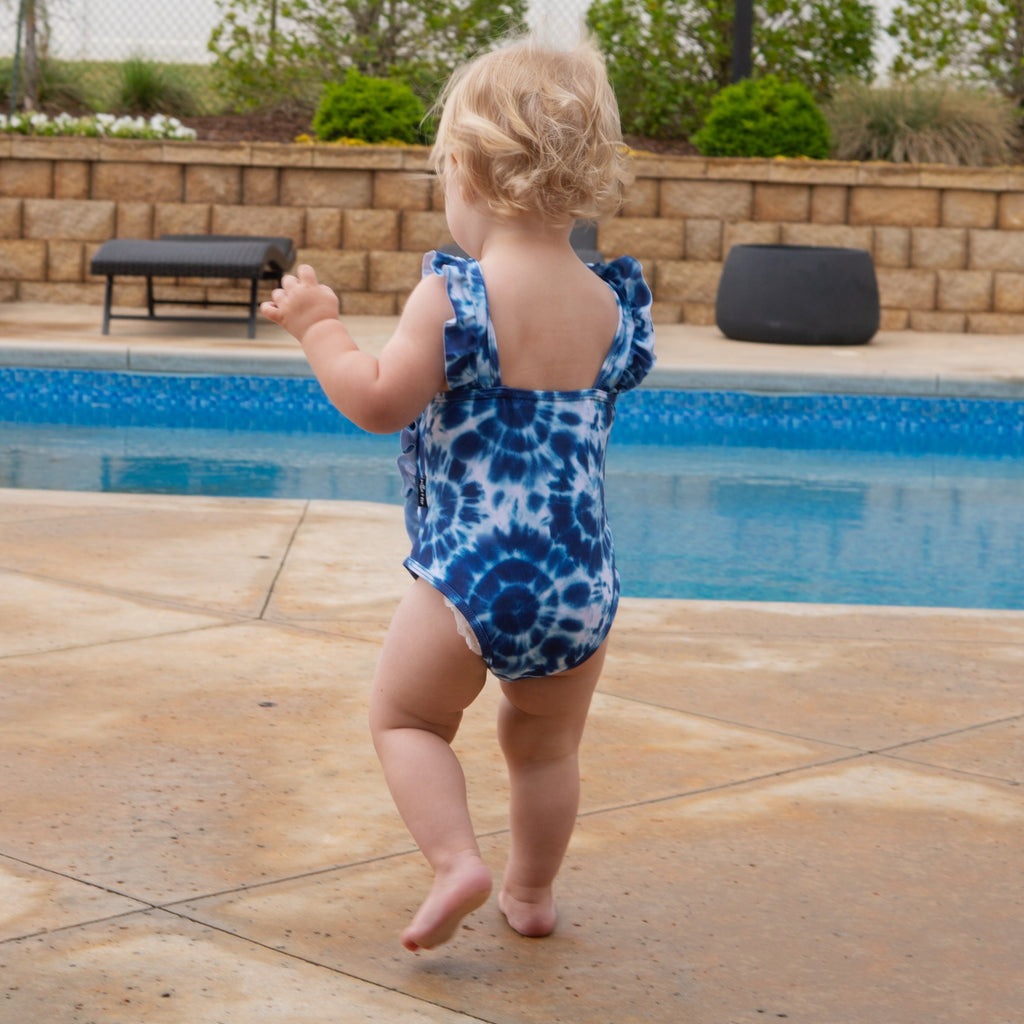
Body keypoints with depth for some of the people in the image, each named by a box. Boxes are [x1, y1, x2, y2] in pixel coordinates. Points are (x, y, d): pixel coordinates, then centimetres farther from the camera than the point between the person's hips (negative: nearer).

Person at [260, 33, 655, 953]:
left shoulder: (453, 295, -13)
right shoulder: (610, 303, 4)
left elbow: (379, 403, -13)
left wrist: (318, 328, 2)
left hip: (473, 574, -5)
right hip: (583, 578, 5)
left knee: (406, 716, 15)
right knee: (547, 742, 23)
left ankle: (457, 862, -1)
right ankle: (533, 892, 33)